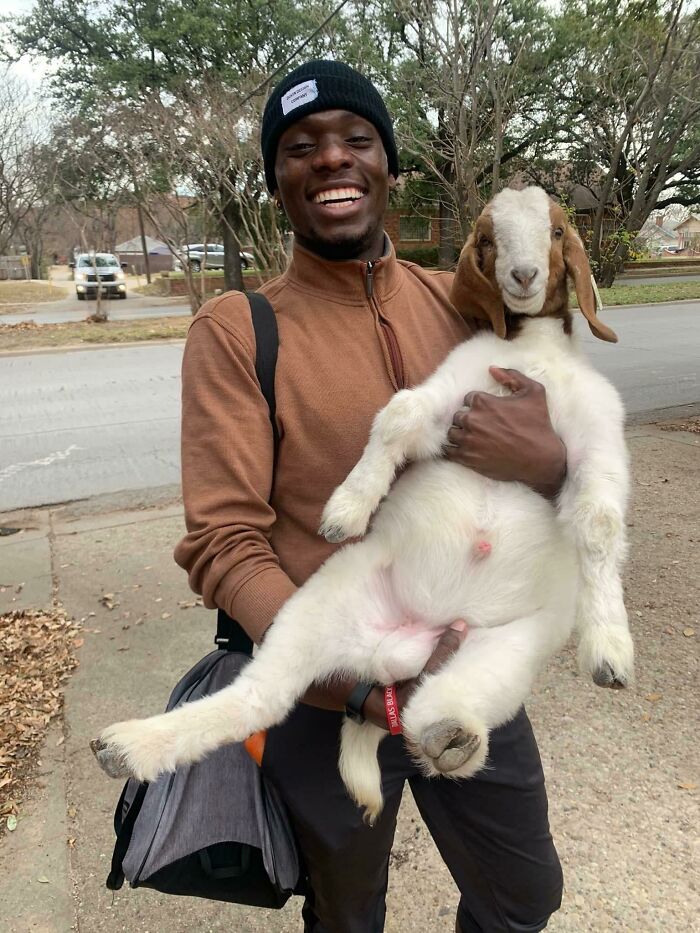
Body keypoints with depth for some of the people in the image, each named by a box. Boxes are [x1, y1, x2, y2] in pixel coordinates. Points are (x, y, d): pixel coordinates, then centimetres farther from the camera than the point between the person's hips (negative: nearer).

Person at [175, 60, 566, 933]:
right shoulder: (236, 331, -12)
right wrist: (358, 682, -27)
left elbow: (566, 465, 2)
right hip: (324, 700, -3)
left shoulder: (461, 304, -1)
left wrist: (545, 462, -22)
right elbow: (222, 543, -16)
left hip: (474, 679, 4)